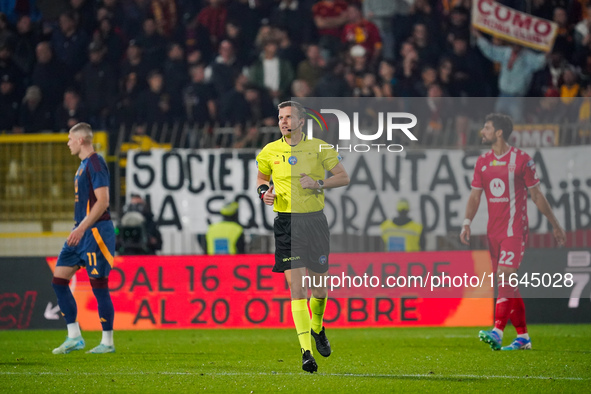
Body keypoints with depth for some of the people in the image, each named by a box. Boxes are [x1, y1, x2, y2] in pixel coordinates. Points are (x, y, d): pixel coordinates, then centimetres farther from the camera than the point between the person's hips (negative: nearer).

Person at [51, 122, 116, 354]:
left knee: (99, 286, -5)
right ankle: (74, 337, 9)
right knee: (59, 279, 5)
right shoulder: (84, 165, 17)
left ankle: (107, 342, 3)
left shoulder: (95, 164, -13)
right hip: (81, 233, 10)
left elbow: (102, 201, -20)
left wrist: (82, 228, -24)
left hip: (95, 231, -10)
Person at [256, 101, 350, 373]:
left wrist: (318, 183, -12)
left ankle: (317, 329, 39)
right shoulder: (270, 151, 4)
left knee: (319, 287, 7)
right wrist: (264, 191, 0)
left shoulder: (318, 148, 0)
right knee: (297, 288, -10)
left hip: (314, 220, 0)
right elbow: (261, 177, 22)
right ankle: (306, 351, -11)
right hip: (286, 223, 0)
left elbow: (344, 177, 4)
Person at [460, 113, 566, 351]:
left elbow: (536, 195, 1)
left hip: (515, 230, -6)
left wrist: (555, 225, 5)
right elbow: (475, 195, 11)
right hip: (493, 232, 6)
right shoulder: (482, 162, 11)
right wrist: (467, 223, -5)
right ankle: (522, 336, 15)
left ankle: (497, 334, -27)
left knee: (505, 277, -18)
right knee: (508, 285, 8)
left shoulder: (522, 160, -5)